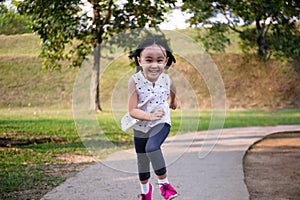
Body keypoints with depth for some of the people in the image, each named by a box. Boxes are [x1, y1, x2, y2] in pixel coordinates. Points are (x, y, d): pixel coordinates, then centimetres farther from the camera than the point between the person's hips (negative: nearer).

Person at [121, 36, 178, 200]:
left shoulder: (166, 80, -16)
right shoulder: (135, 81, -22)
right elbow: (132, 110, -23)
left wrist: (173, 102, 32)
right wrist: (150, 116, -40)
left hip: (161, 123, -1)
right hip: (140, 126, 1)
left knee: (152, 147, -29)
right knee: (142, 160, 16)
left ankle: (163, 183, -12)